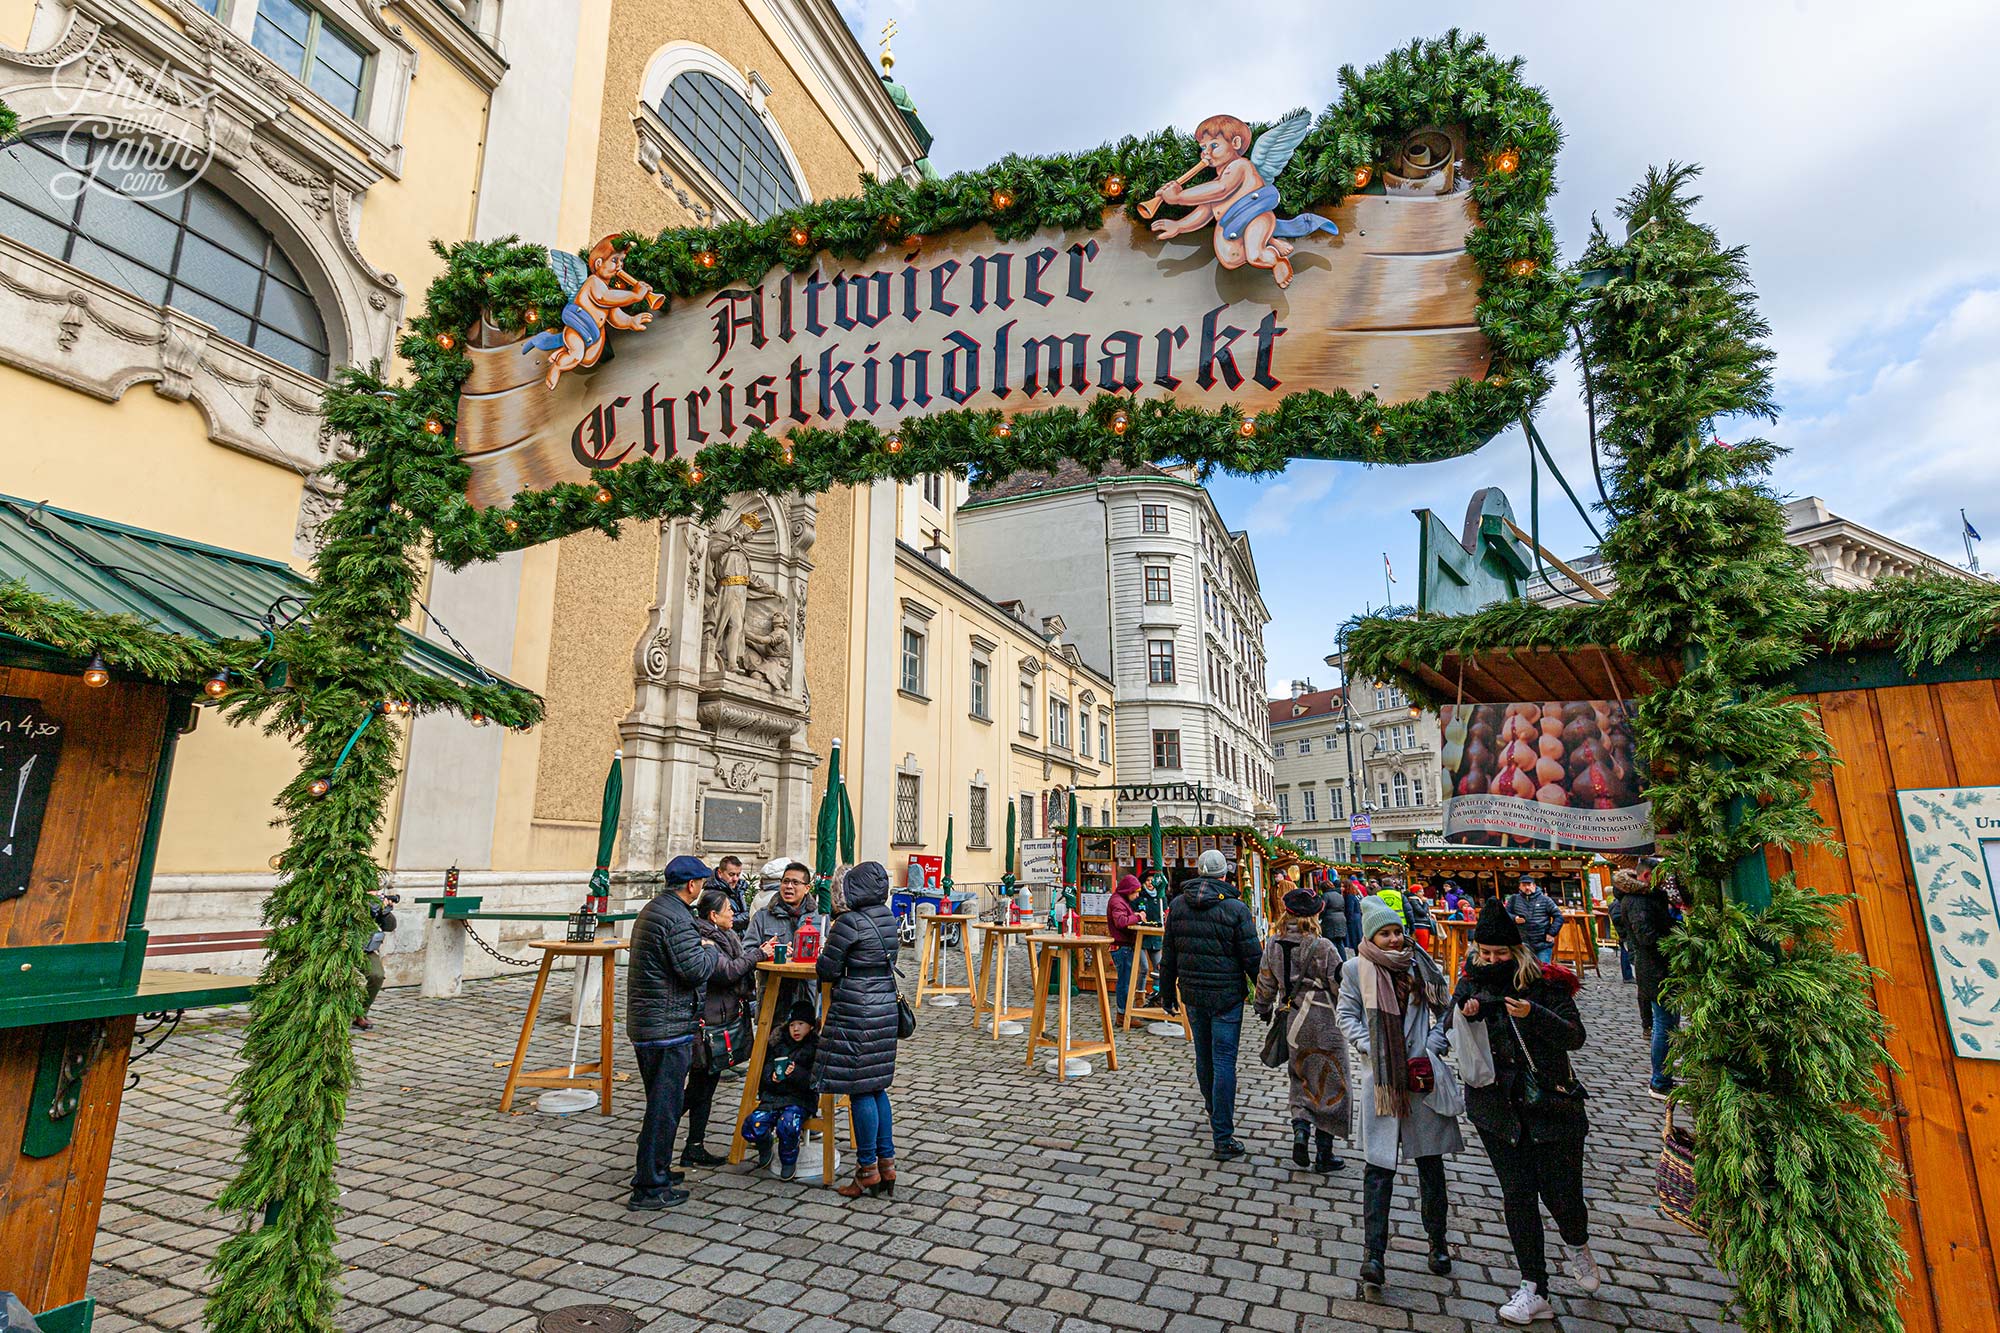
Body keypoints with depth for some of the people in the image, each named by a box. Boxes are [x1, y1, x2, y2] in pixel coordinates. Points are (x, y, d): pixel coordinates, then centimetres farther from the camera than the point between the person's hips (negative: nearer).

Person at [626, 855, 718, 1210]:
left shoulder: (650, 911, 13)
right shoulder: (677, 919, -20)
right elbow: (697, 970, -22)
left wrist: (699, 947, 11)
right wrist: (710, 950, -4)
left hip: (643, 1022, 10)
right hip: (668, 1026, -10)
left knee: (661, 1101, 22)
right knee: (665, 1106, -1)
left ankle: (653, 1170, 34)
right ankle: (650, 1188, 7)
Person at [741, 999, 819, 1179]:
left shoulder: (815, 1048, -2)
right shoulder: (779, 1044, 11)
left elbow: (815, 1080, -10)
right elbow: (765, 1071, 14)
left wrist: (796, 1073, -26)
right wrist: (772, 1076, -9)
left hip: (800, 1099, -4)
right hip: (774, 1096, 4)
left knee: (787, 1125, -33)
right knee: (752, 1126, -20)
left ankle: (789, 1162, -1)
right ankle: (765, 1144, 17)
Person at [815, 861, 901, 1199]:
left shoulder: (849, 923, -16)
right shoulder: (888, 918, 7)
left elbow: (826, 970, -10)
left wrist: (828, 947, 9)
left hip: (856, 1012, -8)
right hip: (885, 1006, 8)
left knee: (860, 1090, 3)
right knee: (877, 1087, 16)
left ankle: (868, 1170, 13)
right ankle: (886, 1162, 22)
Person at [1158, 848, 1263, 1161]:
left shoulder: (1177, 905, 1)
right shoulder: (1235, 908, -13)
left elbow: (1168, 955, 7)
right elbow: (1252, 958, -10)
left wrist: (1167, 992, 16)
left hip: (1191, 993, 4)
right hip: (1226, 994, -4)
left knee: (1204, 1057, 19)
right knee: (1224, 1062, -1)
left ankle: (1217, 1117, 38)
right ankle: (1223, 1138, 0)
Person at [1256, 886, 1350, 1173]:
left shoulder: (1272, 945, -3)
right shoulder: (1323, 947, -18)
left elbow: (1266, 982, 6)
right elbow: (1339, 985, -13)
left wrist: (1264, 1010, 21)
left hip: (1292, 1020, 4)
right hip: (1323, 1022, -4)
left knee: (1301, 1081, 22)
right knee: (1329, 1085, 10)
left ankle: (1300, 1130, 2)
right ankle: (1324, 1154, 17)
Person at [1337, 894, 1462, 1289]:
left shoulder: (1421, 964, 3)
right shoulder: (1356, 970, -2)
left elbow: (1446, 1009, 9)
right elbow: (1347, 1015, 3)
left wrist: (1432, 1049, -3)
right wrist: (1372, 1050, -9)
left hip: (1424, 1075, 2)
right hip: (1381, 1078, -2)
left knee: (1430, 1160, 13)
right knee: (1380, 1166, -3)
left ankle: (1438, 1242, 31)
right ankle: (1373, 1253, 3)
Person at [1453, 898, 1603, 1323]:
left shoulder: (1544, 982, -8)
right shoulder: (1471, 984, 1)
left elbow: (1575, 1036, -13)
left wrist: (1533, 1014, -28)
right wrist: (1463, 1014, -15)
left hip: (1550, 1104, -2)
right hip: (1497, 1108, 2)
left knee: (1561, 1192, 4)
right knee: (1517, 1195, 6)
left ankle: (1578, 1246, 39)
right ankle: (1535, 1291, 18)